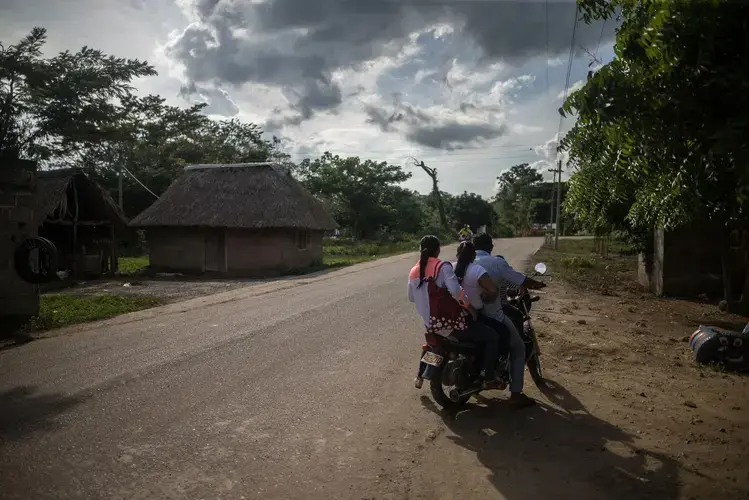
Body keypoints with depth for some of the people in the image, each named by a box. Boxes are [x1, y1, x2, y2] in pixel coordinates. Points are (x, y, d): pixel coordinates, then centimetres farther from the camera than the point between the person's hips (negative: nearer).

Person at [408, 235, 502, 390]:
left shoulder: (413, 272, 5)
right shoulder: (443, 267, -14)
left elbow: (411, 298, 15)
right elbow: (455, 291, -29)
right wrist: (473, 306, -16)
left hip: (430, 325, 7)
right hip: (450, 322, -7)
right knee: (492, 337, 3)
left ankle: (420, 375, 41)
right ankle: (488, 378, 2)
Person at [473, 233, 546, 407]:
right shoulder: (496, 262, -11)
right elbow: (522, 282, -11)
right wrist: (538, 284, 10)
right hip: (492, 317, -5)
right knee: (518, 348, 12)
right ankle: (516, 393, 8)